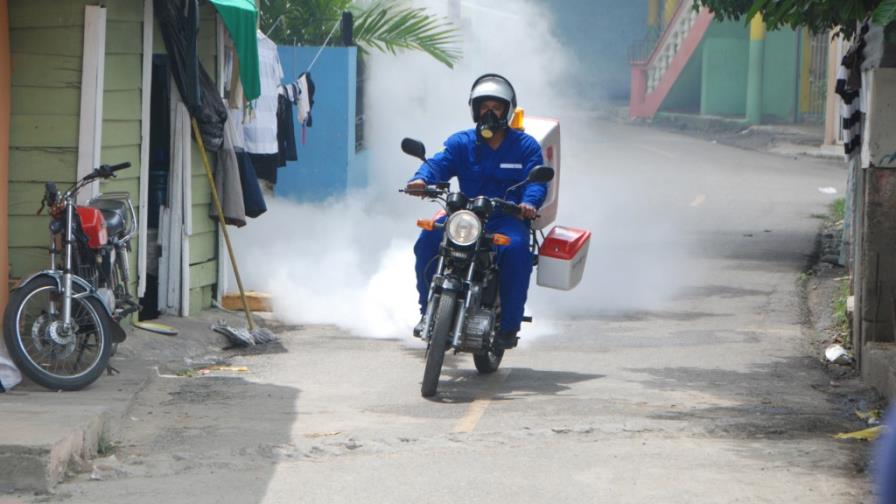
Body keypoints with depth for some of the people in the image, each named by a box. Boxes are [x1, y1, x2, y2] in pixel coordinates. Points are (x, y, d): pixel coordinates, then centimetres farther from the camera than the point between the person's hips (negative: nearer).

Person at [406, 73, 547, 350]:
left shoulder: (525, 146, 9)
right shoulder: (461, 143, 13)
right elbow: (439, 163, -4)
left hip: (508, 220, -2)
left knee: (516, 249, -35)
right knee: (429, 239, -25)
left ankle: (509, 325, -24)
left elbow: (537, 179, -6)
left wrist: (529, 202, -30)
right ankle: (428, 311, -12)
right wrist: (421, 179, -29)